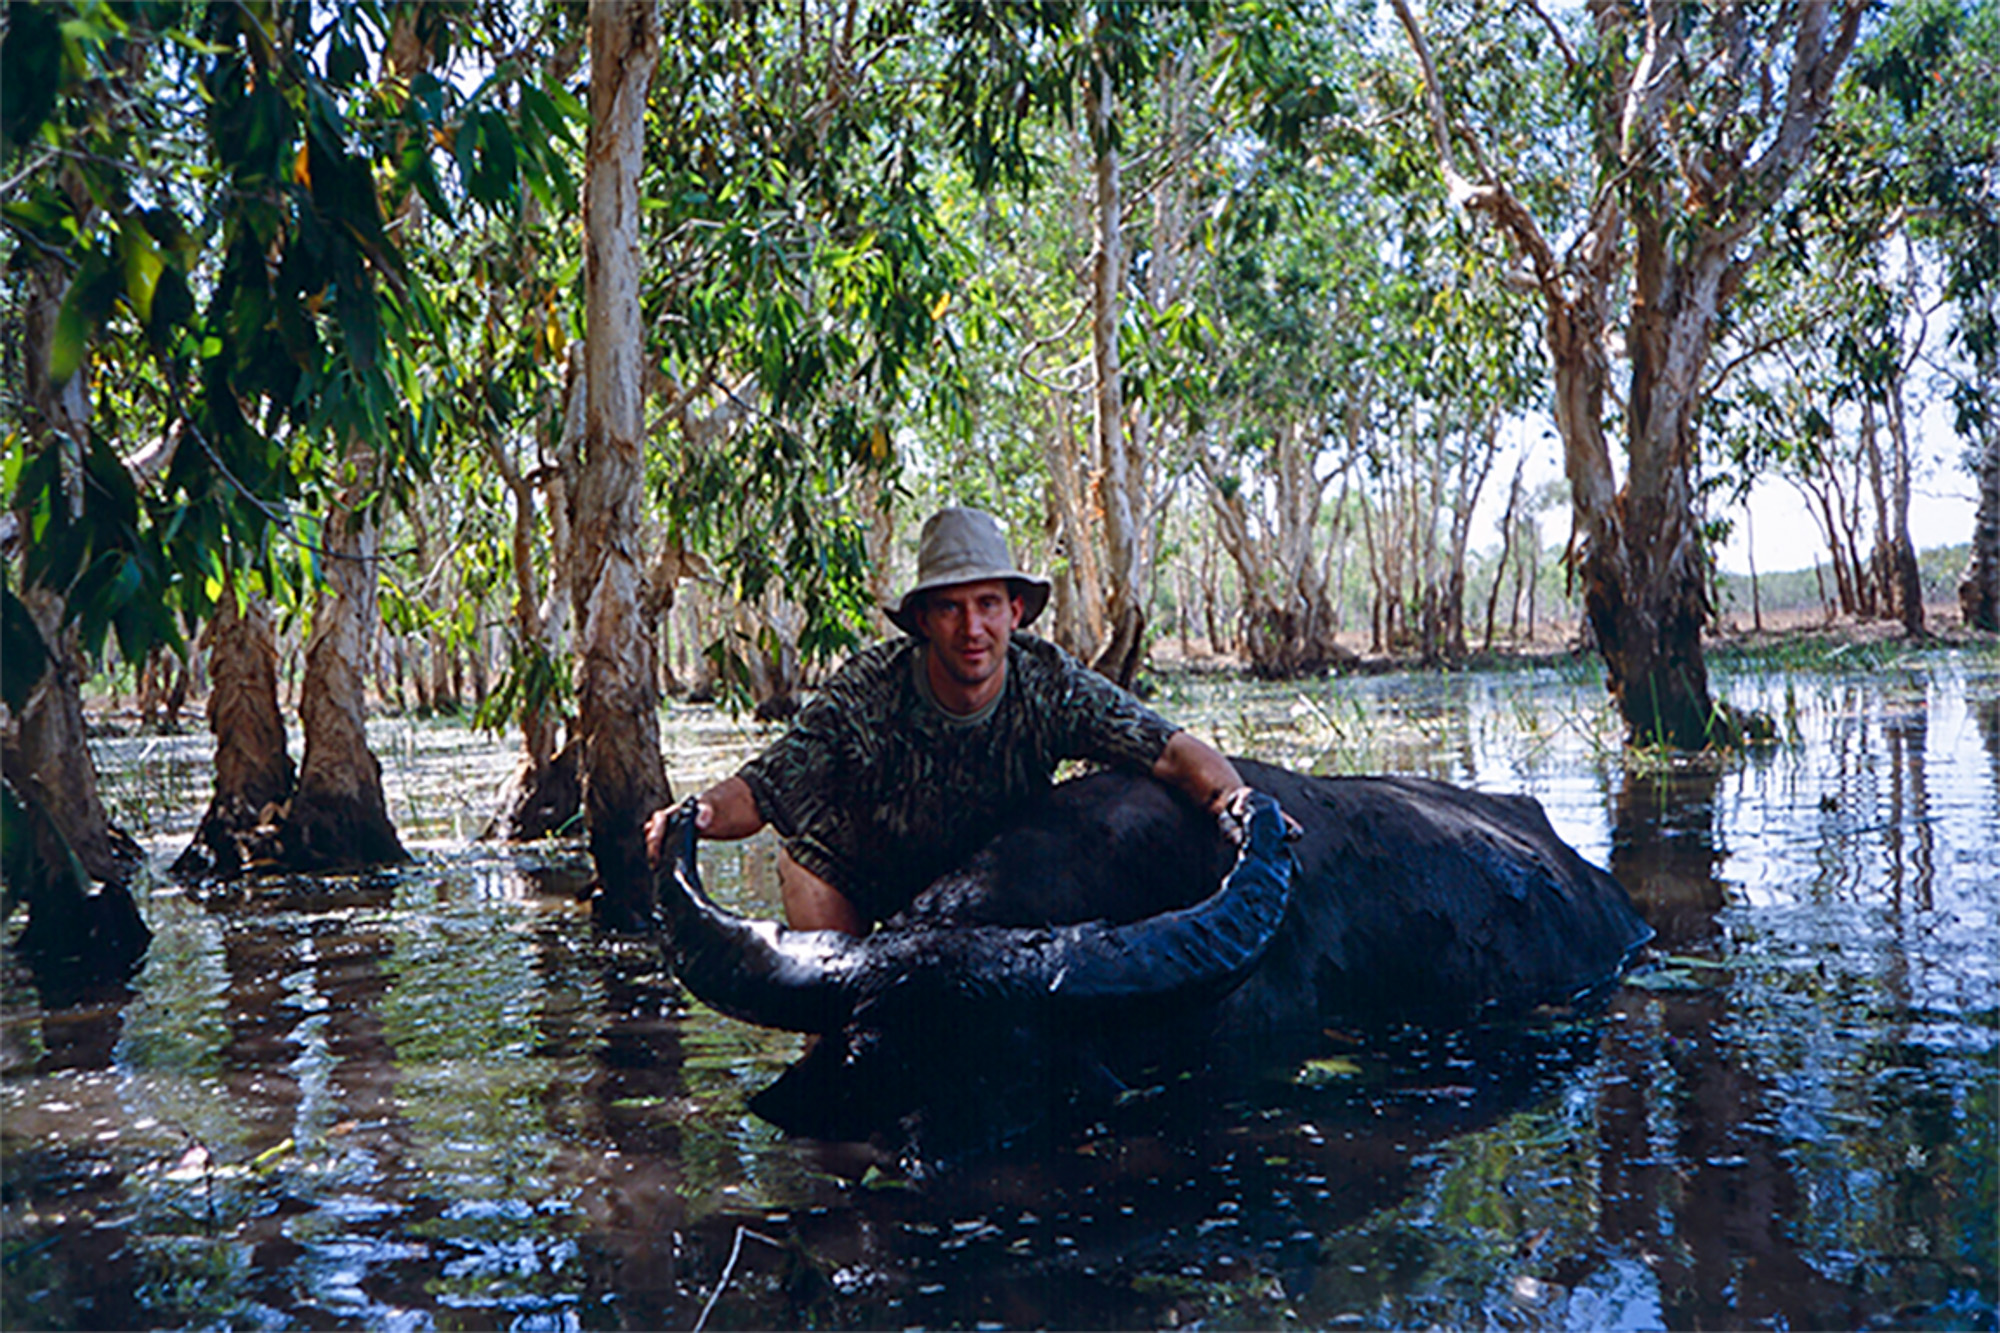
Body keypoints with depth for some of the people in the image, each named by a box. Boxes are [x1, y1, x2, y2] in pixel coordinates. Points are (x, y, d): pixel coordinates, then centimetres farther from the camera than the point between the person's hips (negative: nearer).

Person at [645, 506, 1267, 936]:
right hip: (863, 875, -1)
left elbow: (1172, 750, -28)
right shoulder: (867, 691, -30)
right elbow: (760, 792, -29)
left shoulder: (1049, 683, -26)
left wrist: (1232, 800, -48)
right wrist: (703, 813, -51)